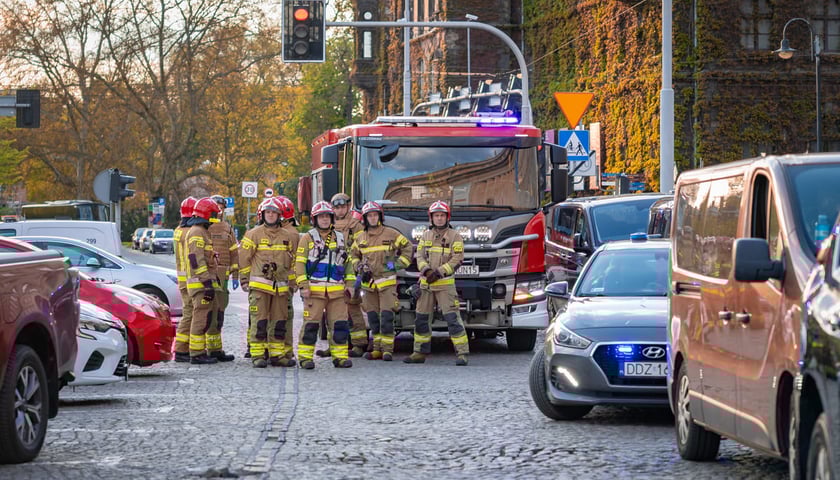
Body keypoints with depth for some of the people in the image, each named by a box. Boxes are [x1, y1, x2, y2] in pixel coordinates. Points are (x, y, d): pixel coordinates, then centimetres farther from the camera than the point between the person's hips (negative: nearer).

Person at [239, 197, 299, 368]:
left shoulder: (287, 237, 13)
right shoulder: (254, 234, 0)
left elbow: (292, 262, 19)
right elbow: (244, 258, 2)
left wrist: (291, 283, 18)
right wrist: (244, 280, 0)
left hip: (280, 287, 4)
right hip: (259, 286, -4)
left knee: (279, 322, 7)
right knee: (259, 321, -7)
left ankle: (277, 354, 13)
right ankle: (257, 355, -4)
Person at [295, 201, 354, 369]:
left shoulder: (340, 238, 17)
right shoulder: (308, 238, 5)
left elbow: (348, 261, 23)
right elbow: (299, 262, 0)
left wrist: (349, 283, 13)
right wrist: (303, 286, -8)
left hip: (337, 290, 4)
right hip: (314, 290, -4)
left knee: (340, 324, 0)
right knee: (311, 324, -5)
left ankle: (340, 356, 6)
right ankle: (305, 356, -1)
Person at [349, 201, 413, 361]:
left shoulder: (391, 234, 1)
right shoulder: (361, 238, 12)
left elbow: (408, 248, 7)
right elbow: (353, 256, 23)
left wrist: (398, 264, -3)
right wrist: (359, 268, 5)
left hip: (387, 282, -4)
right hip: (369, 283, 4)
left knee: (386, 316, -11)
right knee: (373, 318, 6)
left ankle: (387, 349, -9)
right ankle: (378, 349, 12)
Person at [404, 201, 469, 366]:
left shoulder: (454, 236, -2)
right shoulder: (426, 235, 12)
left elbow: (457, 259, -9)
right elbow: (420, 256, 7)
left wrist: (439, 272, -17)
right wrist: (426, 270, -14)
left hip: (445, 284, -5)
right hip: (426, 284, 5)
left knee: (452, 318, -13)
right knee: (421, 318, 9)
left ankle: (462, 353, -13)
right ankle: (420, 352, 18)